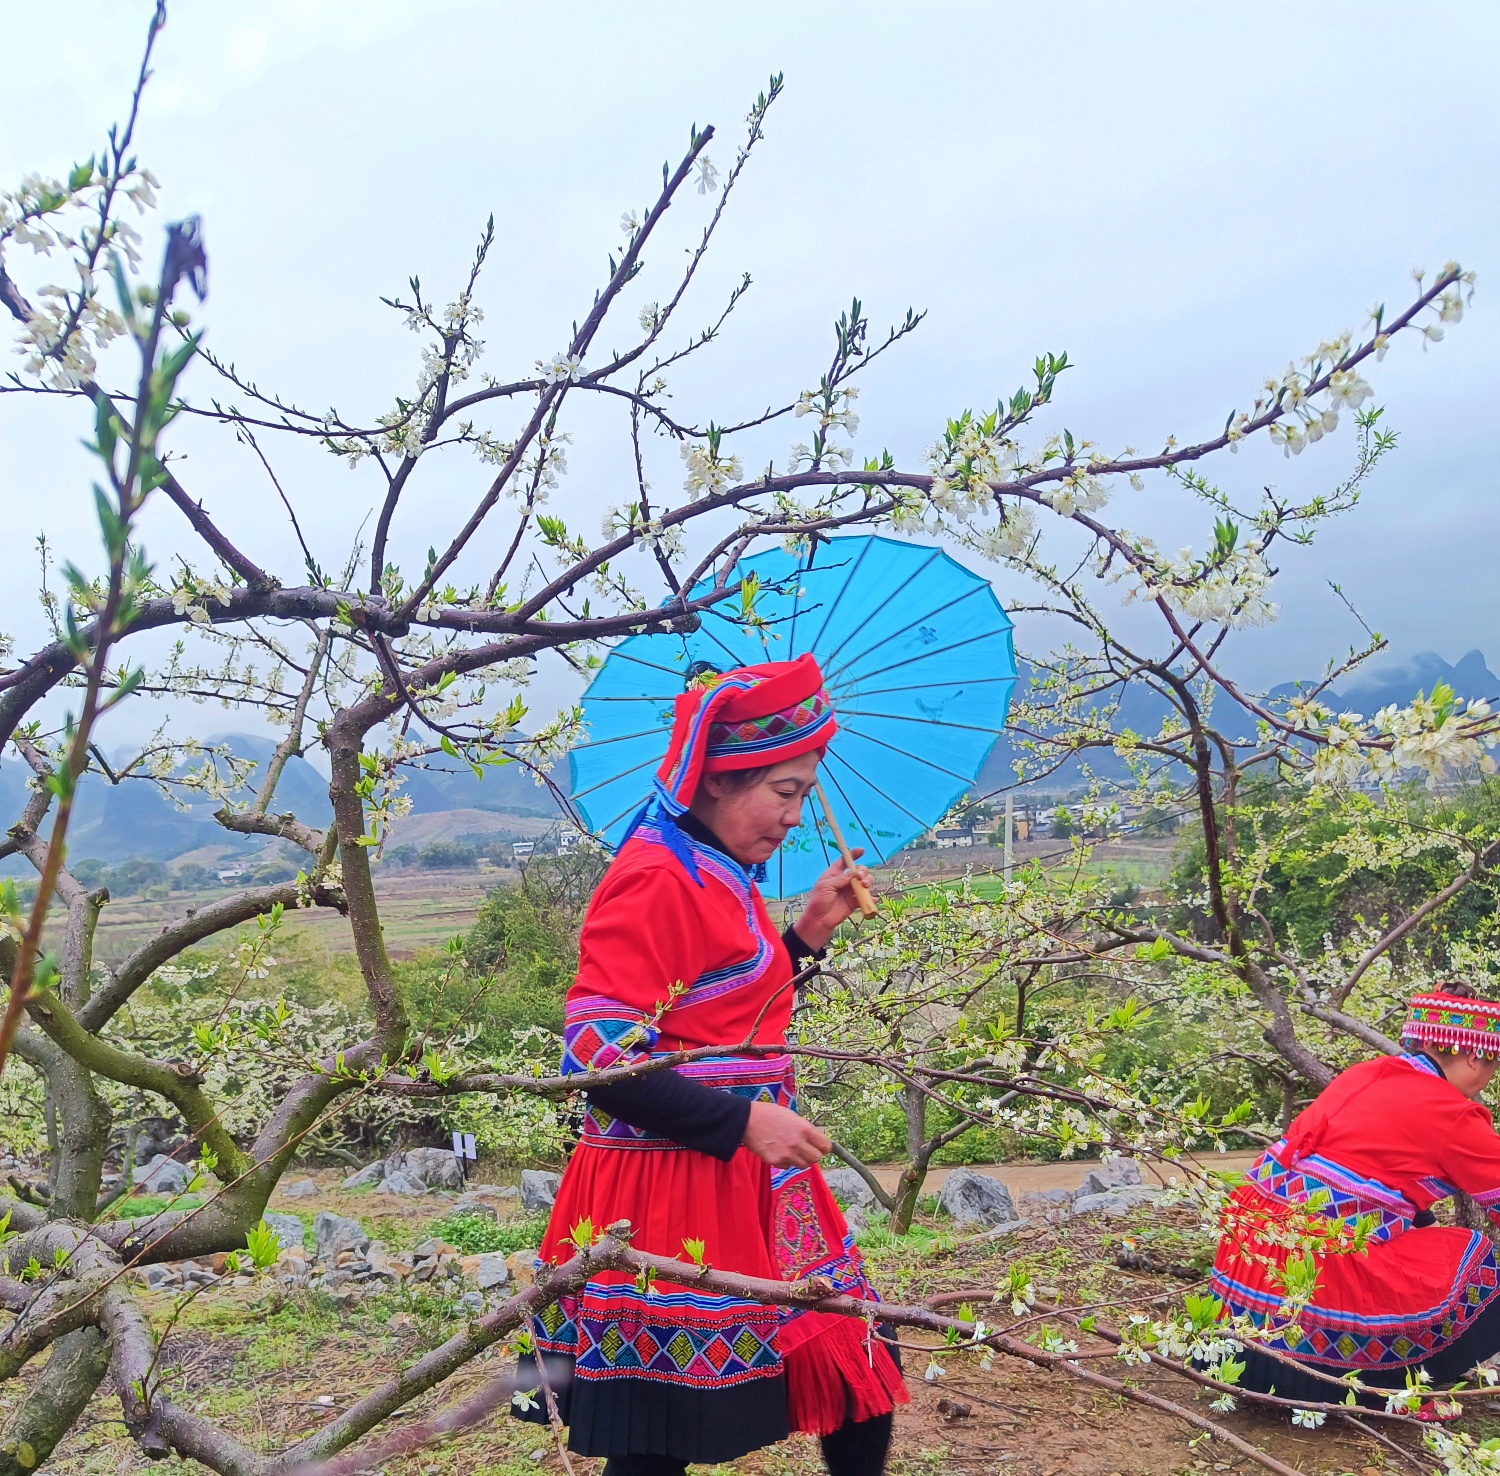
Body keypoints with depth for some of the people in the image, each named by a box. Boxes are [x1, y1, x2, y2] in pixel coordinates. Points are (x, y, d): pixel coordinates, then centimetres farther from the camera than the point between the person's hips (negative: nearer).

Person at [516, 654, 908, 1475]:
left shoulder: (717, 878, 11)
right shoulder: (655, 881, -17)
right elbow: (594, 1052, -22)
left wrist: (803, 937, 10)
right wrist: (742, 1121, -21)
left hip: (745, 1190, 9)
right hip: (671, 1199, -9)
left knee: (860, 1374, 15)